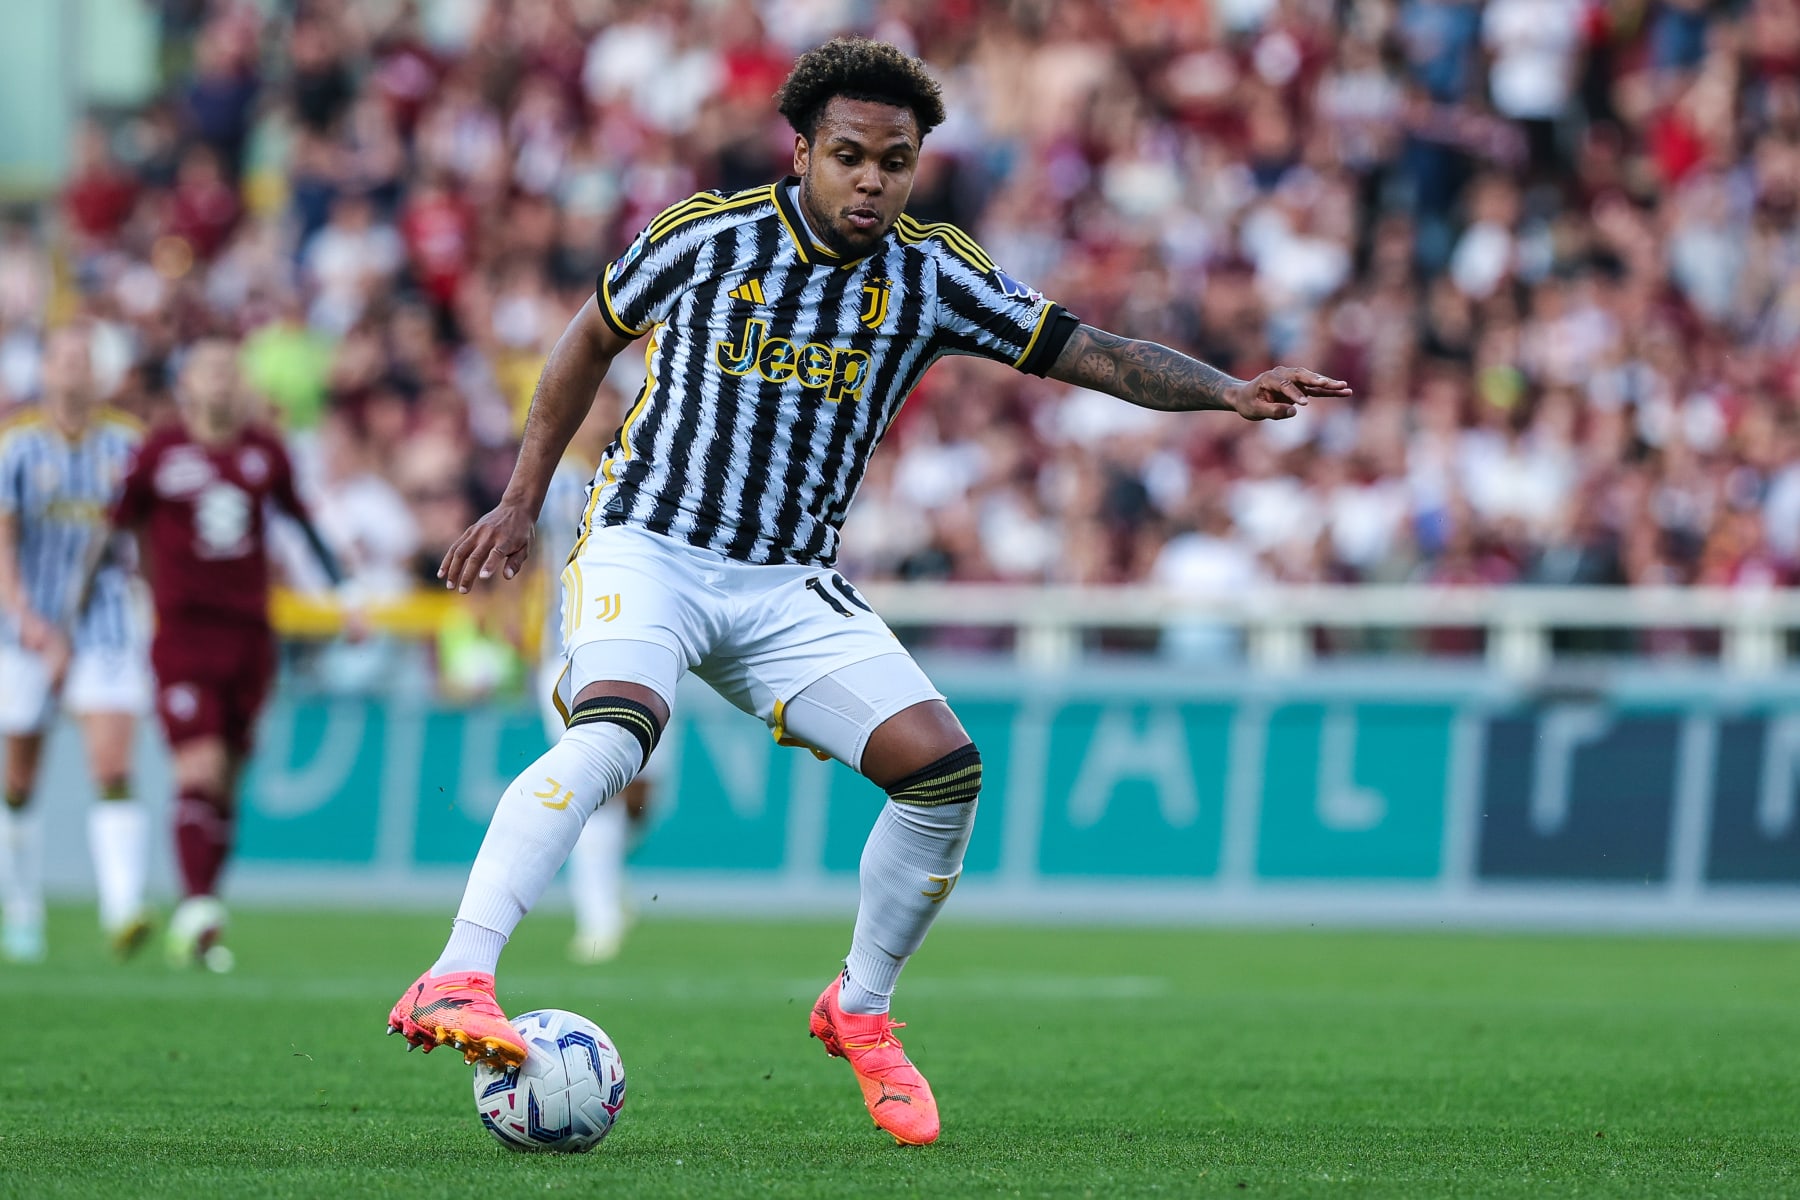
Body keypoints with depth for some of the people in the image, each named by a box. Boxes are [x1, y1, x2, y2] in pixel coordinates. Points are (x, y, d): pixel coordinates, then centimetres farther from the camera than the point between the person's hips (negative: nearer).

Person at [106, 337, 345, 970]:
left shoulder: (265, 453, 8)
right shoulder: (159, 453, -1)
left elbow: (305, 524, 20)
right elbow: (115, 532, 4)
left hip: (249, 633, 4)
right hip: (184, 629, -4)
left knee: (227, 782, 6)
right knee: (200, 769, -18)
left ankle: (196, 922, 14)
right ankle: (197, 908, -21)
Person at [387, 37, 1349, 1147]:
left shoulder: (931, 275, 1)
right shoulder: (707, 236, -4)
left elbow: (1099, 354, -2)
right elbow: (594, 337, 13)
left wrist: (1229, 391, -19)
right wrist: (523, 499, 13)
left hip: (790, 587, 4)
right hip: (647, 552, -3)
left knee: (945, 767, -12)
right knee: (614, 728, -33)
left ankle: (861, 1010, 12)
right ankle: (456, 981, -42)